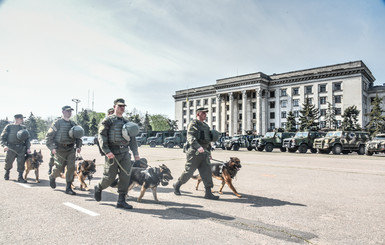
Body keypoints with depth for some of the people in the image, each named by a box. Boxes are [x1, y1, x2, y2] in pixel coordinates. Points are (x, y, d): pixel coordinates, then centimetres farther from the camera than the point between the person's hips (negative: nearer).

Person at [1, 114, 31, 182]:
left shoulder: (23, 127, 12)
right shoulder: (9, 127, 4)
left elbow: (27, 138, 13)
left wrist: (28, 147, 1)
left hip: (21, 148, 2)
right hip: (11, 148, -2)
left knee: (21, 163, -5)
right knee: (8, 163, 9)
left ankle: (20, 177, 2)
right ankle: (6, 174, 36)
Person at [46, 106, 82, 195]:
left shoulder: (73, 124, 13)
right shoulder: (57, 123, -2)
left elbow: (78, 137, 20)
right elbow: (49, 136, -3)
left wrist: (78, 146, 5)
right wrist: (52, 148, -12)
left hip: (71, 149, 4)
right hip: (60, 149, -4)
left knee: (71, 168, -4)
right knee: (59, 168, 2)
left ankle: (68, 188, 5)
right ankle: (52, 177, 37)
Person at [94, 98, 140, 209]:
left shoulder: (126, 122, 18)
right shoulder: (108, 120, 0)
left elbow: (132, 139, 20)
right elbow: (101, 136, -9)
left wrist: (136, 153, 12)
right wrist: (107, 151, -19)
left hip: (125, 152, 5)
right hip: (112, 153, -5)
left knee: (126, 176, -3)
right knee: (110, 177, 2)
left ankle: (121, 201, 6)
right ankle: (98, 188, 34)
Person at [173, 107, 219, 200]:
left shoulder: (206, 126, 20)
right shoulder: (193, 124, -7)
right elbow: (191, 138, -21)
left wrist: (209, 152, 23)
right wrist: (198, 147, -36)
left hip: (204, 153, 8)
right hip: (194, 152, -7)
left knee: (207, 172, 0)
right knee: (188, 171, 1)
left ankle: (208, 193, 3)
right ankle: (177, 185, 22)